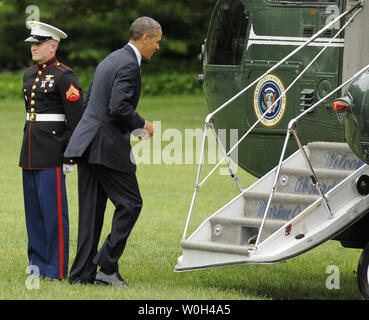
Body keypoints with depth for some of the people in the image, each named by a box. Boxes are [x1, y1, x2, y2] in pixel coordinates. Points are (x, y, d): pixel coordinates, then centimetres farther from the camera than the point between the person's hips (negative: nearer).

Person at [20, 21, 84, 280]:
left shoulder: (65, 76, -10)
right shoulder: (30, 75, 15)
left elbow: (76, 118, -12)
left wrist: (70, 156, -14)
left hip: (51, 149, -8)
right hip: (30, 150, 8)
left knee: (53, 207, -6)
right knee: (33, 208, 10)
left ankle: (57, 268, -2)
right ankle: (38, 262, 18)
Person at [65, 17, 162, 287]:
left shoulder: (110, 60, 18)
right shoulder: (129, 65, -12)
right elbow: (119, 106, -23)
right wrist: (141, 125, -6)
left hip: (87, 143, 10)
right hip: (108, 146, -10)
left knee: (91, 210, 10)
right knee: (130, 203, -1)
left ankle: (82, 273, 9)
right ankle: (107, 266, -4)